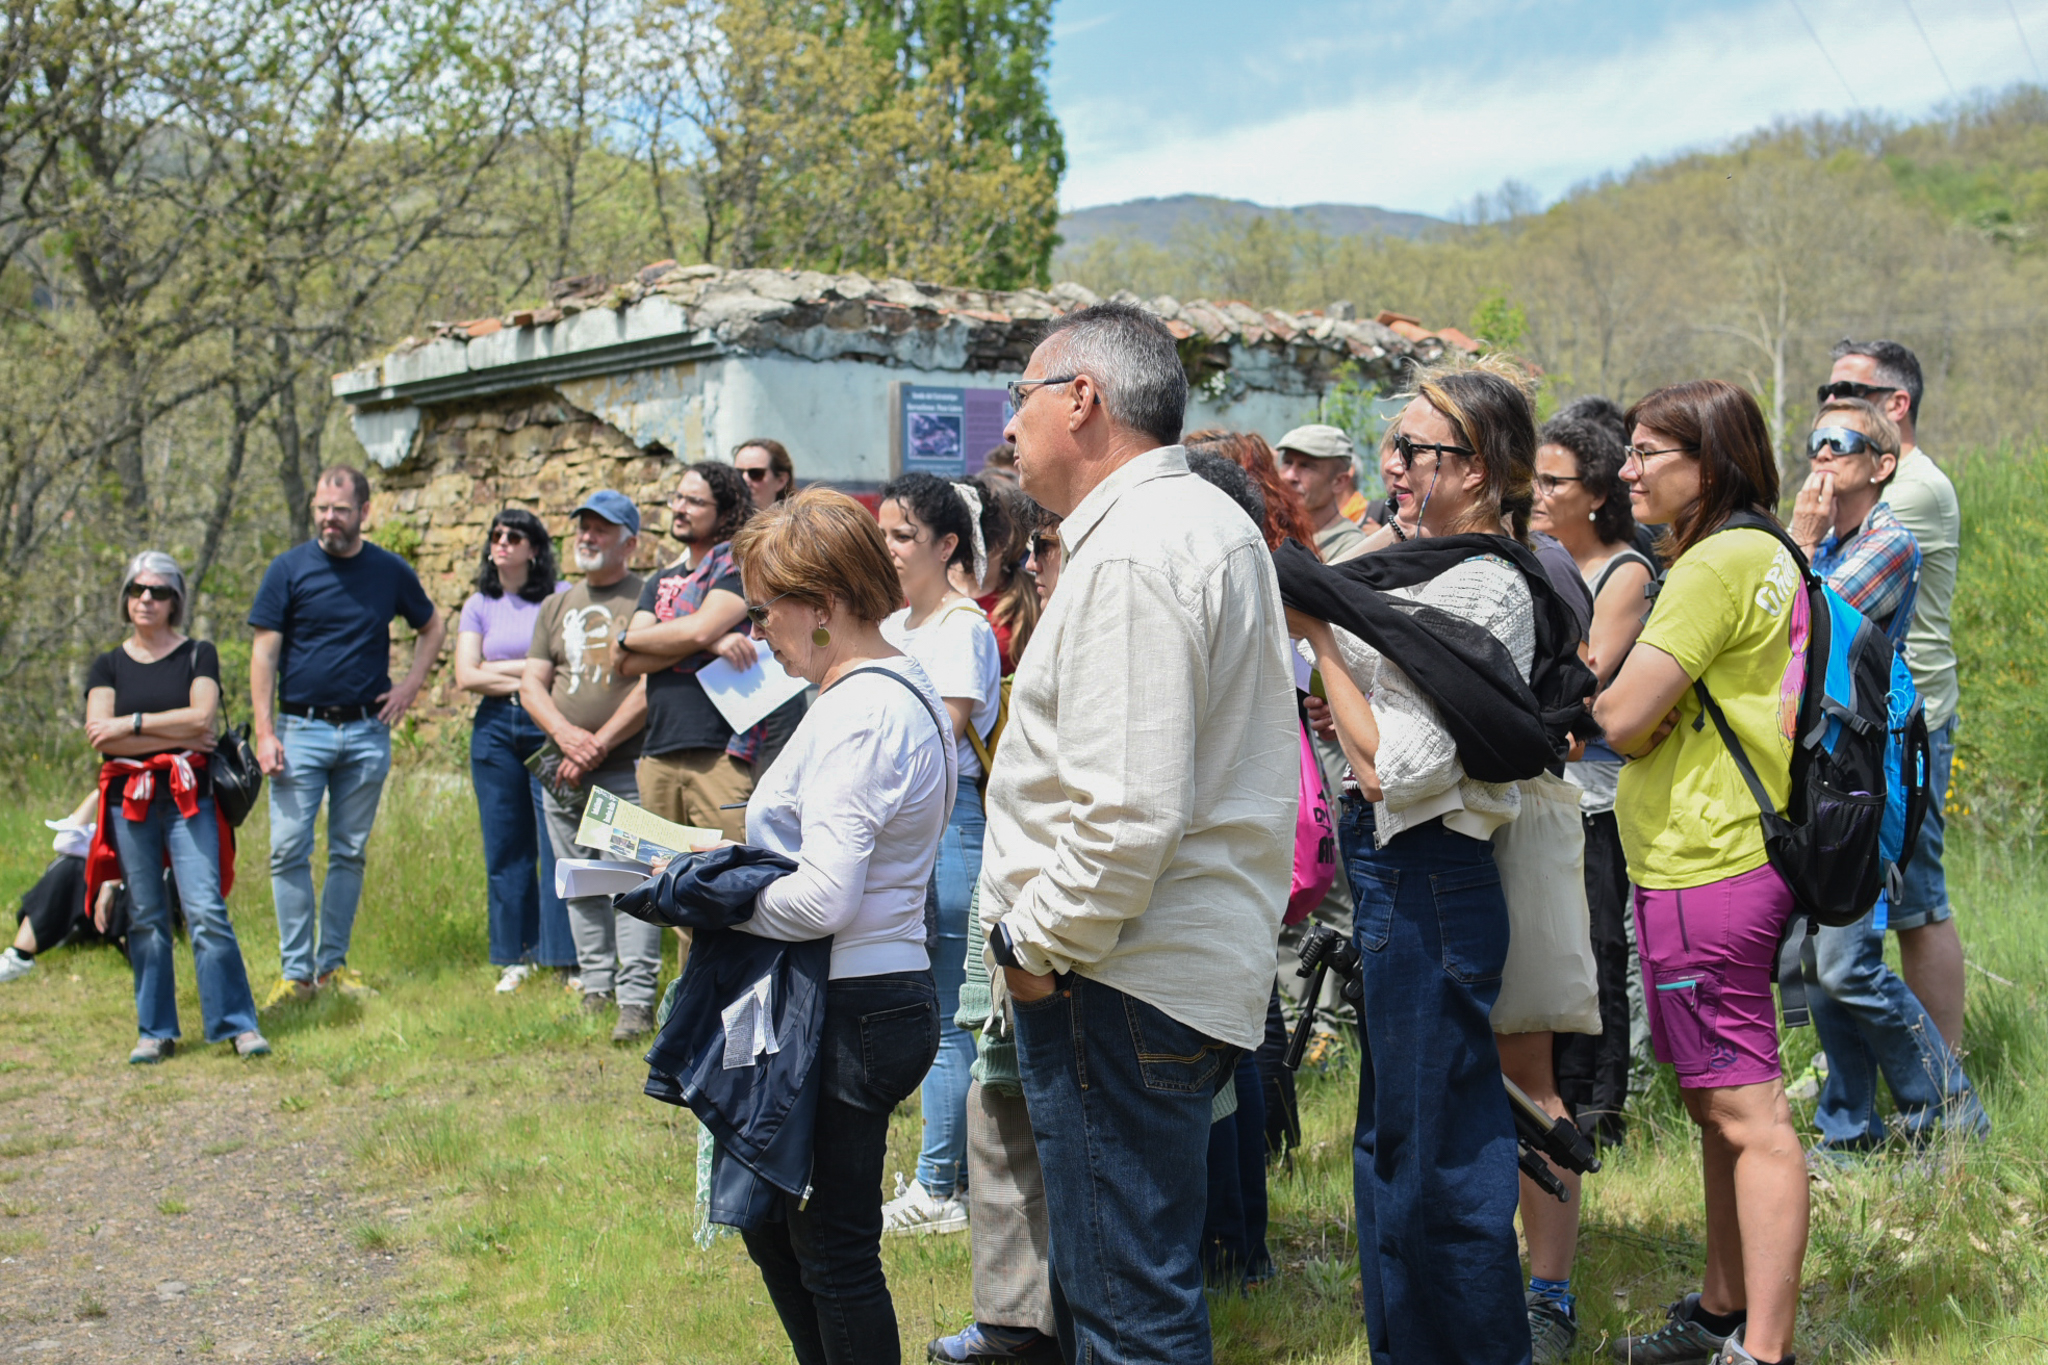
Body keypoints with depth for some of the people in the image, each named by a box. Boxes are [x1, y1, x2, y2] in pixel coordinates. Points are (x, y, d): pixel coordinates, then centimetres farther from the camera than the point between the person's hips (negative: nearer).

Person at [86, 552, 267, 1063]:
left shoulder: (198, 655, 7)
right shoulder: (107, 666, 11)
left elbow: (201, 717, -8)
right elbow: (99, 735, -4)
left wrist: (132, 723, -7)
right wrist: (178, 736, -8)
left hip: (189, 796, -2)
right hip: (128, 802, 2)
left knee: (206, 911, -11)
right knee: (145, 918, 5)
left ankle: (237, 1023, -4)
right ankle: (156, 1031, 14)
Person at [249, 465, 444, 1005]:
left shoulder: (390, 571, 7)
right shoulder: (289, 568, 0)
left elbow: (433, 626, 21)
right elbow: (264, 652, -1)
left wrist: (411, 685, 7)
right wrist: (265, 732, -9)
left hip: (367, 732, 2)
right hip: (301, 729, -2)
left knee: (350, 853, 7)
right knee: (289, 851, -5)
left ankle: (333, 963, 16)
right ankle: (296, 970, 1)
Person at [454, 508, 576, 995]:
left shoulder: (561, 598, 2)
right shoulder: (479, 605, 12)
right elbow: (466, 675, 2)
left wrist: (499, 667, -4)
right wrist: (526, 680, -7)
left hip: (549, 727, -3)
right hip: (495, 728, 4)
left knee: (558, 843, -7)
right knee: (505, 846, 6)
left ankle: (568, 959, -2)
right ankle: (514, 957, 15)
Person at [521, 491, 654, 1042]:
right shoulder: (556, 606, 17)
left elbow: (652, 686, -10)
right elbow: (531, 685, 12)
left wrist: (599, 744, -12)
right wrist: (565, 734, -8)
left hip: (626, 772, -6)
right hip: (561, 773, 6)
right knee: (580, 888, 9)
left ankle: (636, 1001, -9)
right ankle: (596, 988, 18)